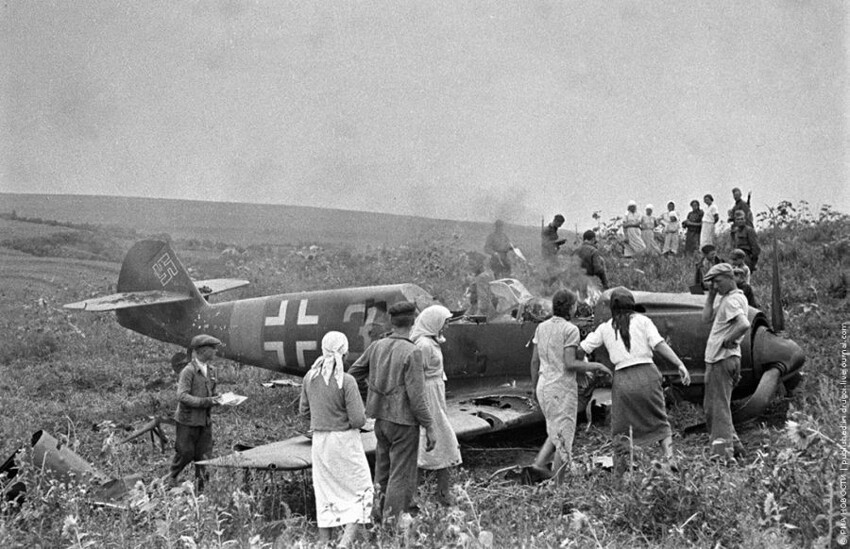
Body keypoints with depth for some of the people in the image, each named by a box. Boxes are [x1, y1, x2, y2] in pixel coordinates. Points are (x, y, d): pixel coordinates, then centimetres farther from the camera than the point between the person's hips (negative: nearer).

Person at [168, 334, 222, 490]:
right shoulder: (188, 371, -15)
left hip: (205, 420, 6)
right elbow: (182, 396, -22)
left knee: (204, 455, 5)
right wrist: (206, 401, -28)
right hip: (188, 420, -6)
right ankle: (172, 477, 28)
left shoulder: (211, 371, 9)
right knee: (186, 453, 3)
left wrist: (217, 399, -3)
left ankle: (201, 485, 14)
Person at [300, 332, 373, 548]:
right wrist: (360, 412, 4)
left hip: (320, 441, 5)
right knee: (361, 491, 5)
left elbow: (304, 409, 10)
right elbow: (358, 420, -17)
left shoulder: (310, 377, -2)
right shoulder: (347, 381, -18)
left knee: (326, 495, 14)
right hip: (345, 441, -5)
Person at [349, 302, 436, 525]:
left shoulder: (377, 346, 2)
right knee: (401, 477, 0)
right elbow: (416, 396, -18)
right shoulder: (412, 353, -17)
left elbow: (354, 375, 9)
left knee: (383, 474, 18)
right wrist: (429, 427, -12)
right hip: (404, 422, -6)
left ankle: (380, 513, 24)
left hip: (381, 419, 6)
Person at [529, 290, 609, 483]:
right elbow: (570, 364, -19)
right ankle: (557, 486, 5)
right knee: (564, 438, 2)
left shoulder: (542, 327, 7)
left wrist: (535, 387, 19)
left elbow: (535, 361, 9)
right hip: (563, 388, -7)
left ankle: (540, 462, 7)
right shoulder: (570, 330, -14)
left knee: (556, 430, 25)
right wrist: (596, 366, -7)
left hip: (544, 386, 7)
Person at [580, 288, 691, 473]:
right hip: (646, 374, 0)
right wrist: (680, 364, -8)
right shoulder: (642, 320, 6)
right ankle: (669, 458, -5)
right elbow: (659, 344, -5)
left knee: (621, 429, 9)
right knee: (660, 421, 13)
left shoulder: (605, 328, 11)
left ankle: (619, 472, 4)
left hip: (622, 378, 1)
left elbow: (582, 349, 9)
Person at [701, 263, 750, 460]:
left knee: (719, 406, -9)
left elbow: (744, 325, -30)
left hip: (723, 359, -10)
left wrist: (727, 341, -19)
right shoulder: (725, 299, 16)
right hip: (715, 360, 10)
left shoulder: (733, 300, -15)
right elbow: (707, 317, 15)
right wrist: (711, 294, 9)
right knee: (710, 407, 16)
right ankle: (733, 445, 20)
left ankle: (722, 452, -8)